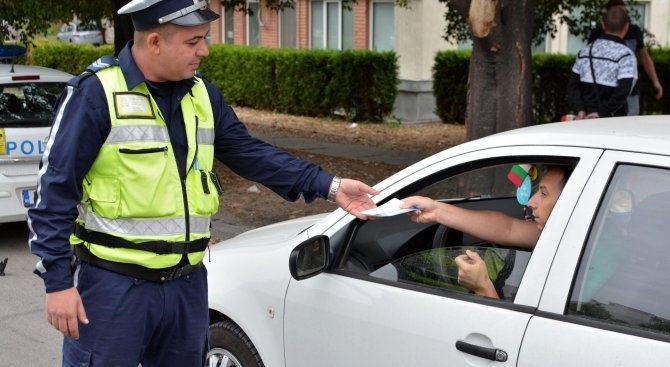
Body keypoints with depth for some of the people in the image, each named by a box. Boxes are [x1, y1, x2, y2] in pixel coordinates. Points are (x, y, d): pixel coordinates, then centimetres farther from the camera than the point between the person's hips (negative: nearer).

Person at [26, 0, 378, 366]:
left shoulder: (202, 95, 7)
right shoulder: (96, 93, -13)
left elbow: (251, 153, 10)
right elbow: (55, 189, -12)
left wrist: (329, 186, 3)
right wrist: (57, 281, -15)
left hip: (187, 283, 6)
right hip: (113, 285, -6)